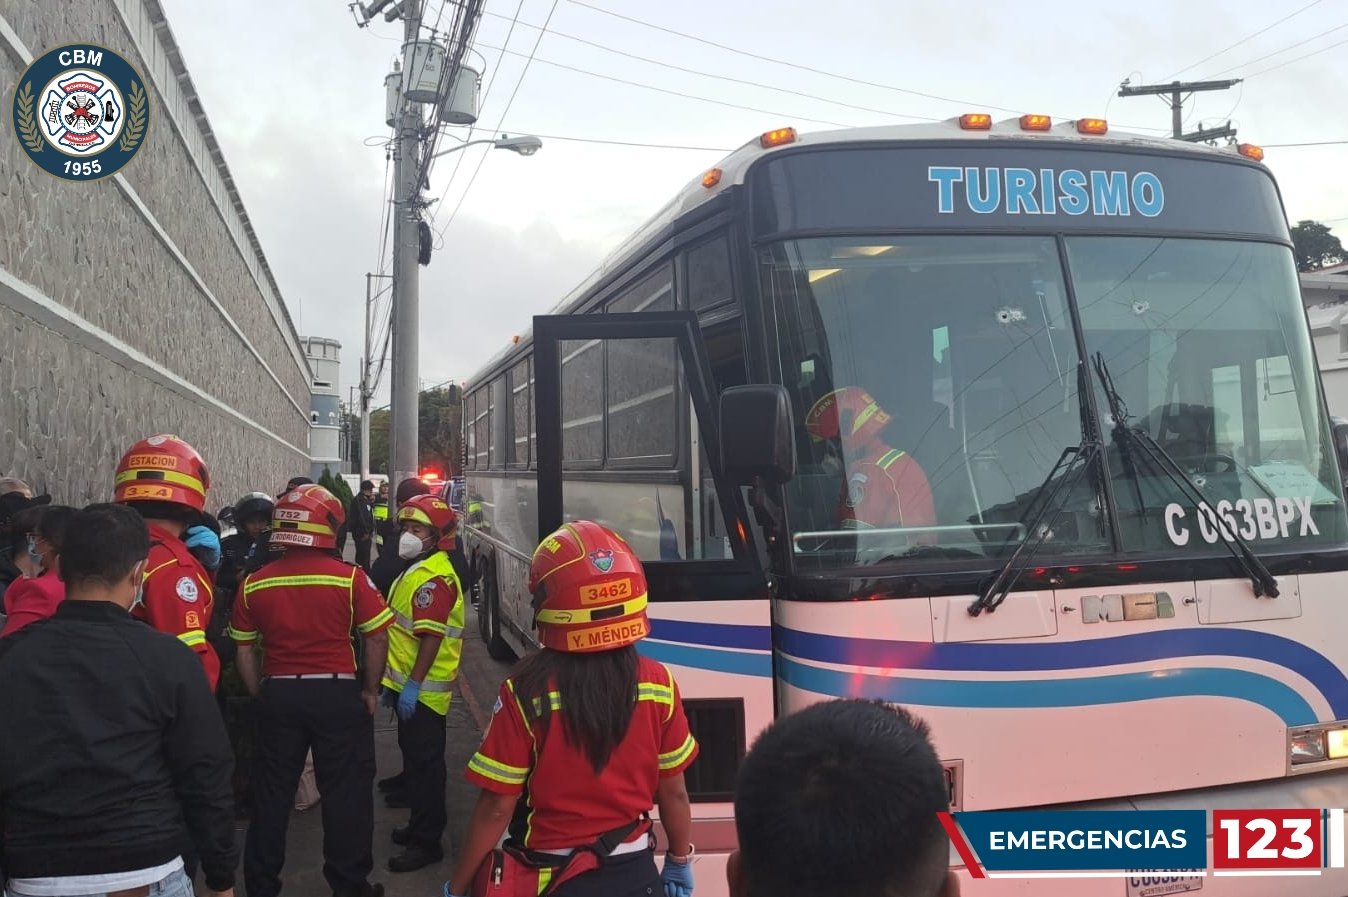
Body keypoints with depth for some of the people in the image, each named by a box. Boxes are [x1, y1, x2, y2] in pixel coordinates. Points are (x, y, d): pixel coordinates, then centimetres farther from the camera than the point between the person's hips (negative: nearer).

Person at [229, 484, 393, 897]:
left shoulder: (255, 584, 0)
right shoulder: (350, 578, -9)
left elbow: (244, 650, 5)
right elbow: (377, 637, -8)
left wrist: (261, 696, 15)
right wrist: (371, 689, 4)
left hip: (278, 694, 3)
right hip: (337, 693, -2)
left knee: (271, 793, 14)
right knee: (345, 791, 9)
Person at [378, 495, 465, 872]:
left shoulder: (434, 578, -21)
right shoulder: (419, 571, 13)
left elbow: (432, 637, -26)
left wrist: (413, 685, -26)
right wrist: (397, 682, 22)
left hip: (422, 690, -11)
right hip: (408, 685, 11)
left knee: (425, 761, -3)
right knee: (415, 753, 20)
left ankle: (427, 841, 6)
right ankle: (420, 823, 33)